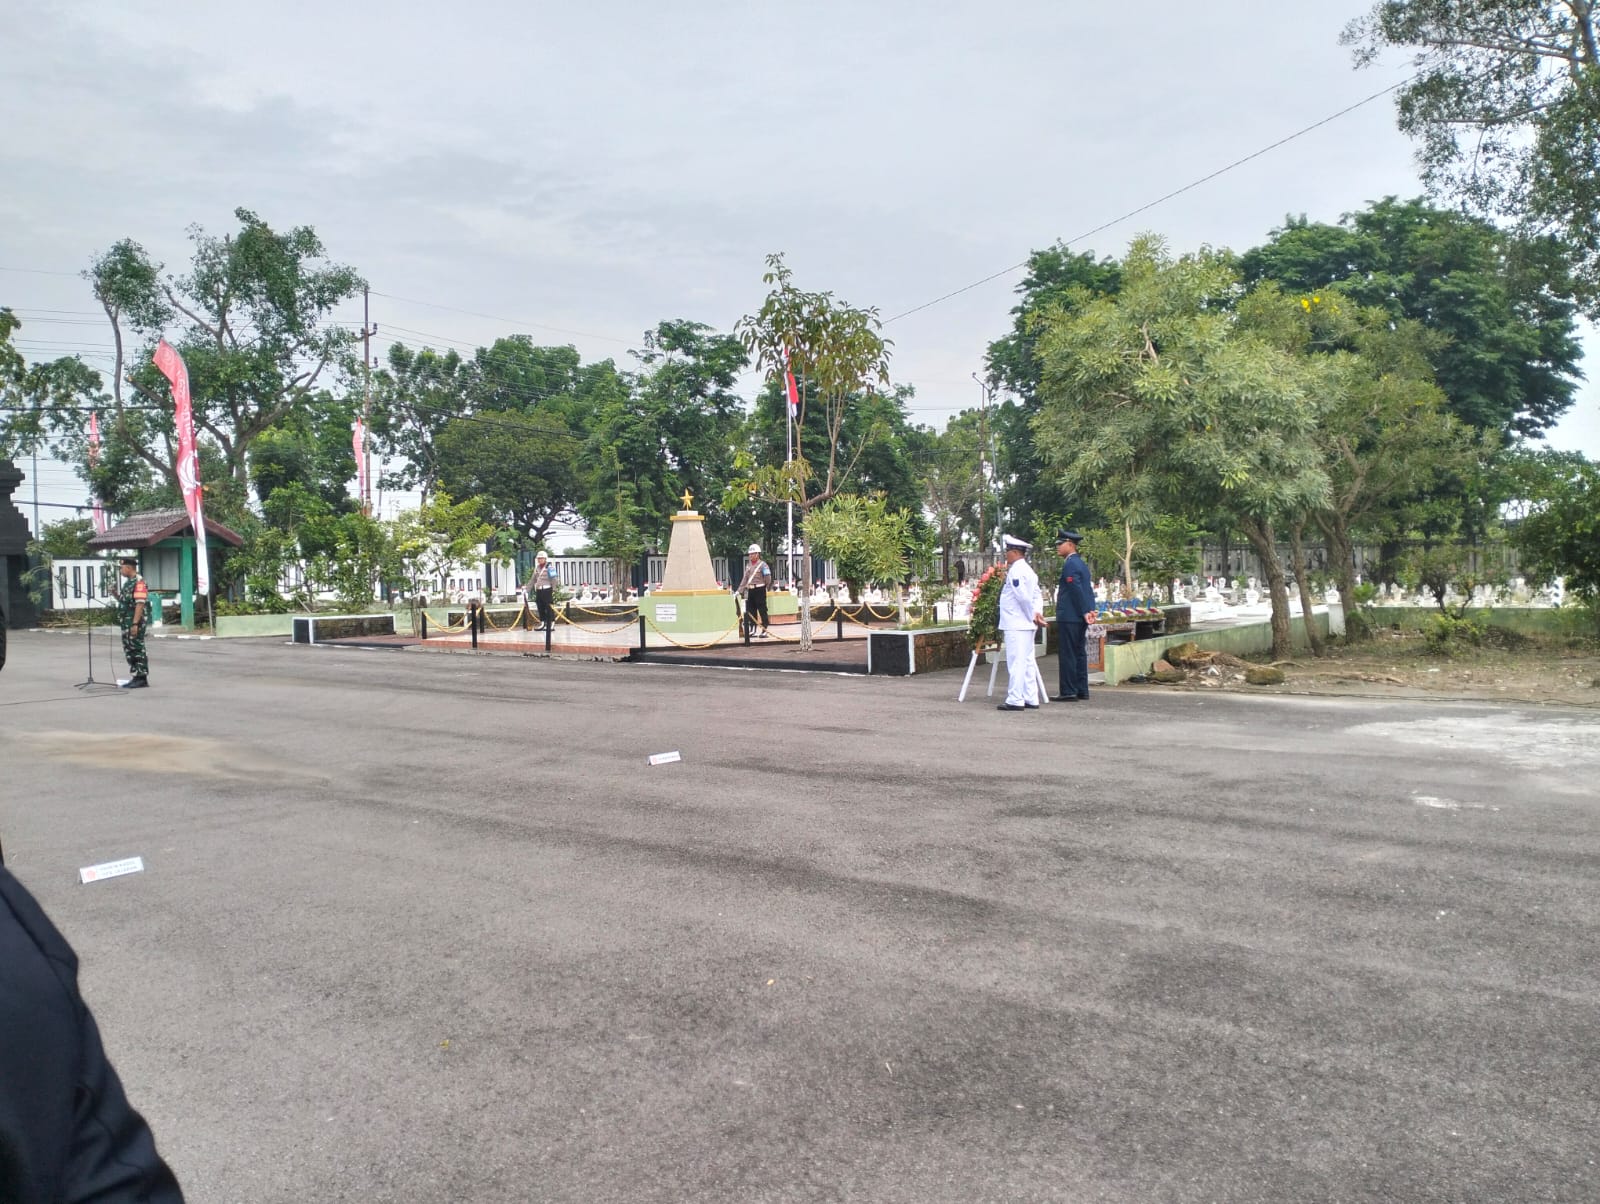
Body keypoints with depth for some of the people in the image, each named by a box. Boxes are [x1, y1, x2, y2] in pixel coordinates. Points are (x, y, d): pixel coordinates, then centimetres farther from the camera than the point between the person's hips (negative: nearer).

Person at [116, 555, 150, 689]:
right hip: (126, 622, 10)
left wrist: (135, 624, -25)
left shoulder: (139, 582, -14)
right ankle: (135, 677, 18)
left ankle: (142, 679, -1)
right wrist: (116, 594, 6)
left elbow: (140, 604, -21)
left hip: (135, 622, -10)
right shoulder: (128, 582, 17)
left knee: (138, 649, -5)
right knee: (129, 649, 12)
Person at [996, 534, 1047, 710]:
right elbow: (1037, 594, 14)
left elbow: (1023, 597, -21)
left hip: (1015, 625, -10)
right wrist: (1037, 612, 1)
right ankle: (1030, 699, 15)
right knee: (1027, 662, 11)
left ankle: (1015, 700, -8)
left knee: (1016, 663, -8)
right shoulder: (1027, 569, 16)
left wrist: (1032, 615, -10)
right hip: (1026, 624, 10)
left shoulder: (1016, 571, -14)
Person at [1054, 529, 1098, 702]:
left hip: (1069, 617, -10)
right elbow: (1088, 589, 15)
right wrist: (1091, 609, 7)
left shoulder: (1070, 564, -13)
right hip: (1080, 617, 10)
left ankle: (1069, 692, -6)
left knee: (1068, 654, -7)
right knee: (1079, 653, 11)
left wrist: (1085, 612, -15)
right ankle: (1082, 691, 15)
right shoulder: (1080, 563, 17)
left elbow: (1077, 590, -17)